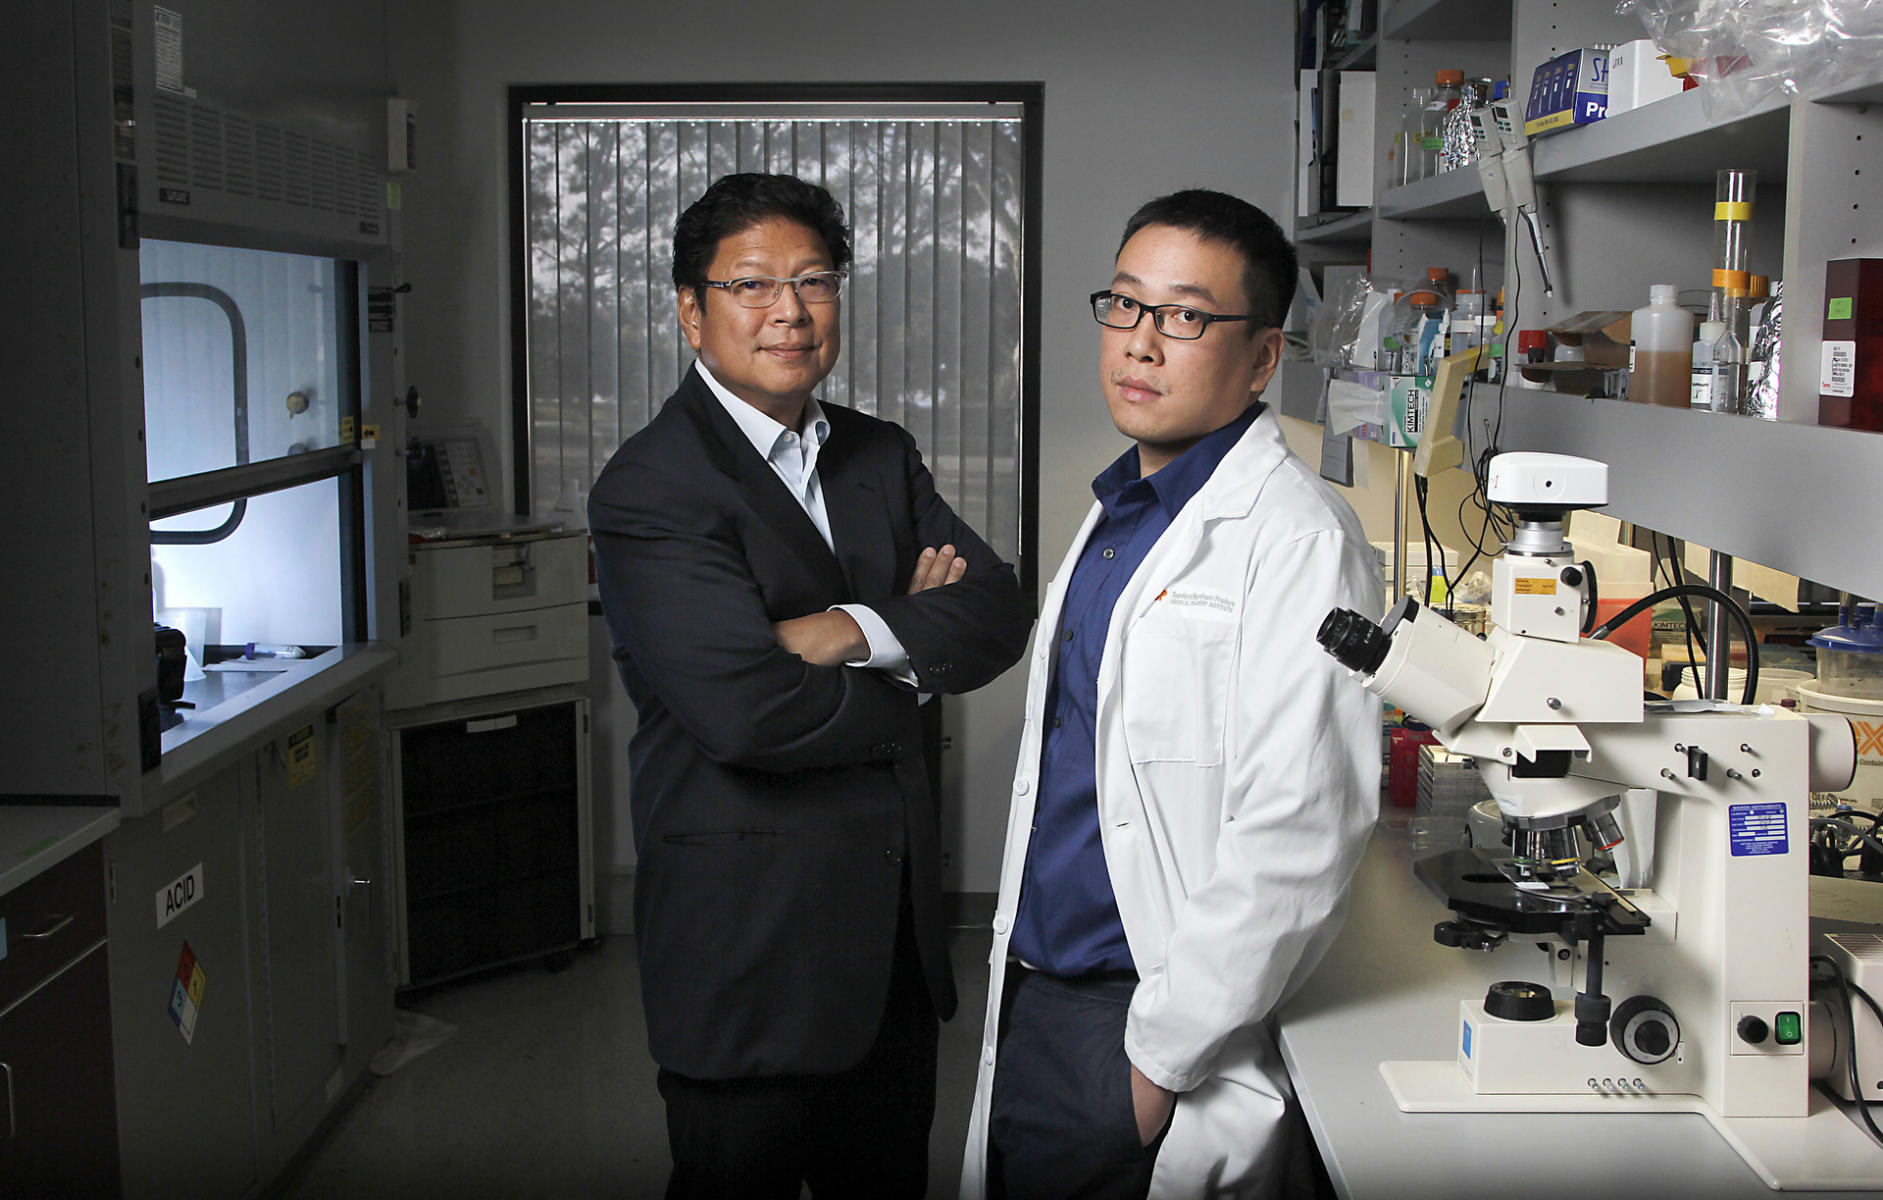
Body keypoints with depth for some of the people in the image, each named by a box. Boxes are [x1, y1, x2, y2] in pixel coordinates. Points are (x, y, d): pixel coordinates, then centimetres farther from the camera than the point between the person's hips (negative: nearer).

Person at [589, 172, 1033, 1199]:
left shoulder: (882, 457, 10)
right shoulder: (651, 486, -14)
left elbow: (998, 612, -1)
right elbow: (745, 714, -25)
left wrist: (860, 632, -20)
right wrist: (912, 663, -9)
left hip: (894, 926, 7)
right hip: (748, 949, -6)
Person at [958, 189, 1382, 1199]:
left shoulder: (1297, 539, -17)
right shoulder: (1118, 512, 11)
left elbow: (1294, 844, -23)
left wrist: (1159, 1059, -18)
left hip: (1151, 1021, -7)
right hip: (1030, 1002, 8)